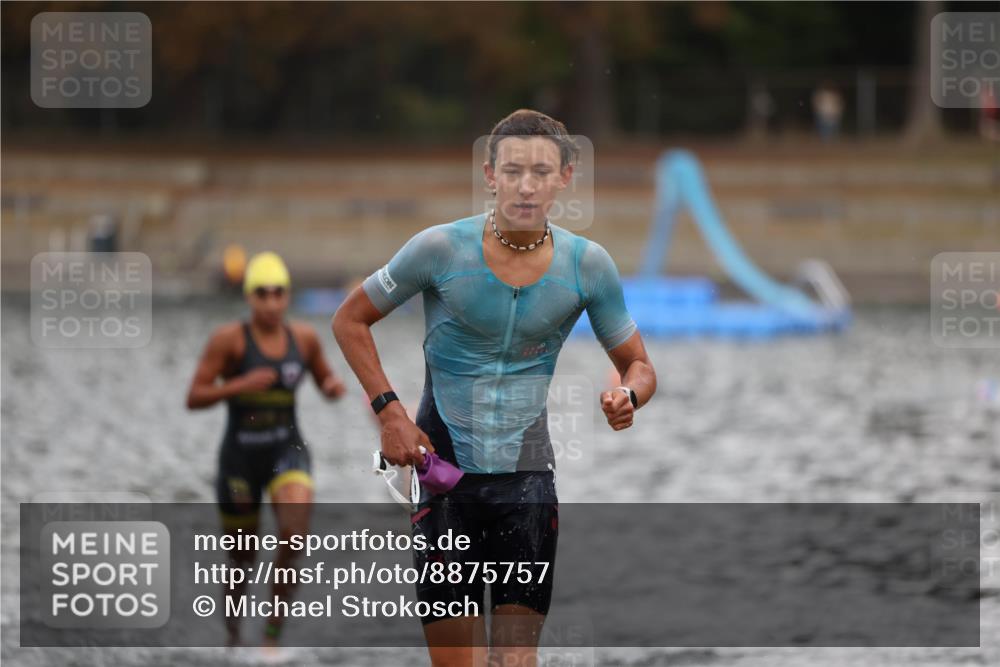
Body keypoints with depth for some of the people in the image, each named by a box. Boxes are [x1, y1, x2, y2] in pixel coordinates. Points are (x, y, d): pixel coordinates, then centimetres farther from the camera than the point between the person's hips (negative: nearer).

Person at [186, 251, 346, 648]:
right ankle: (233, 636, 39)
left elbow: (326, 382, 18)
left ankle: (273, 629, -11)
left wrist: (334, 386, -5)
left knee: (295, 530, -27)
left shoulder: (304, 337, 2)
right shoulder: (229, 339, -9)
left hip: (288, 451, 1)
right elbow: (194, 398, -12)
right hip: (240, 455, -1)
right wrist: (240, 385, -25)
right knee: (242, 561, 9)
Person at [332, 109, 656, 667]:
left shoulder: (588, 264, -3)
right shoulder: (440, 249, -9)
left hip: (527, 478, 1)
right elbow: (350, 321, 4)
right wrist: (389, 410, -8)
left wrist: (627, 396, -16)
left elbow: (638, 366, 8)